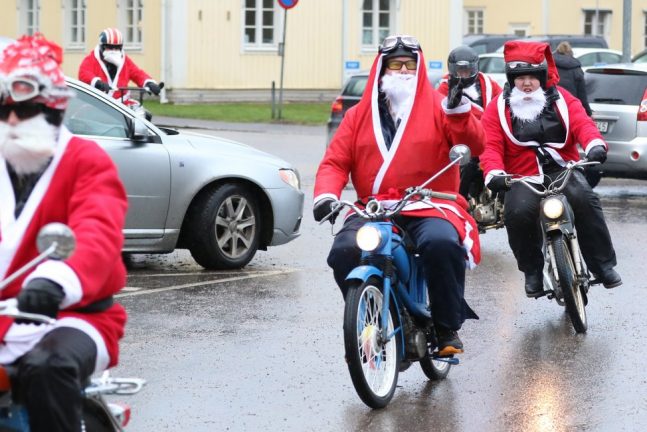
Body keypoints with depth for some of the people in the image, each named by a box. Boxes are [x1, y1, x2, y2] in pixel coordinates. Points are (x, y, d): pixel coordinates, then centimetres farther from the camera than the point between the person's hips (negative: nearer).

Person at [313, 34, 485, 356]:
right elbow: (335, 161, 11)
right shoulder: (359, 115, 18)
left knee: (441, 244, -35)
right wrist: (326, 195, -10)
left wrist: (458, 112, -24)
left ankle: (448, 329, -17)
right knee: (344, 252, -26)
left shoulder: (437, 108, 10)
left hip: (429, 208, -2)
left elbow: (476, 146, -5)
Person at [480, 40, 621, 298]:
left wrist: (595, 144, -30)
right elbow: (490, 145, -3)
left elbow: (581, 123, -5)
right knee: (518, 213, -32)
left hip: (563, 170, 1)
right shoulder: (499, 108, 8)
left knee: (584, 199, -31)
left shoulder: (560, 99, 10)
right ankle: (532, 272, -9)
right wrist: (493, 173, -26)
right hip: (522, 178, -1)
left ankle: (603, 265, -20)